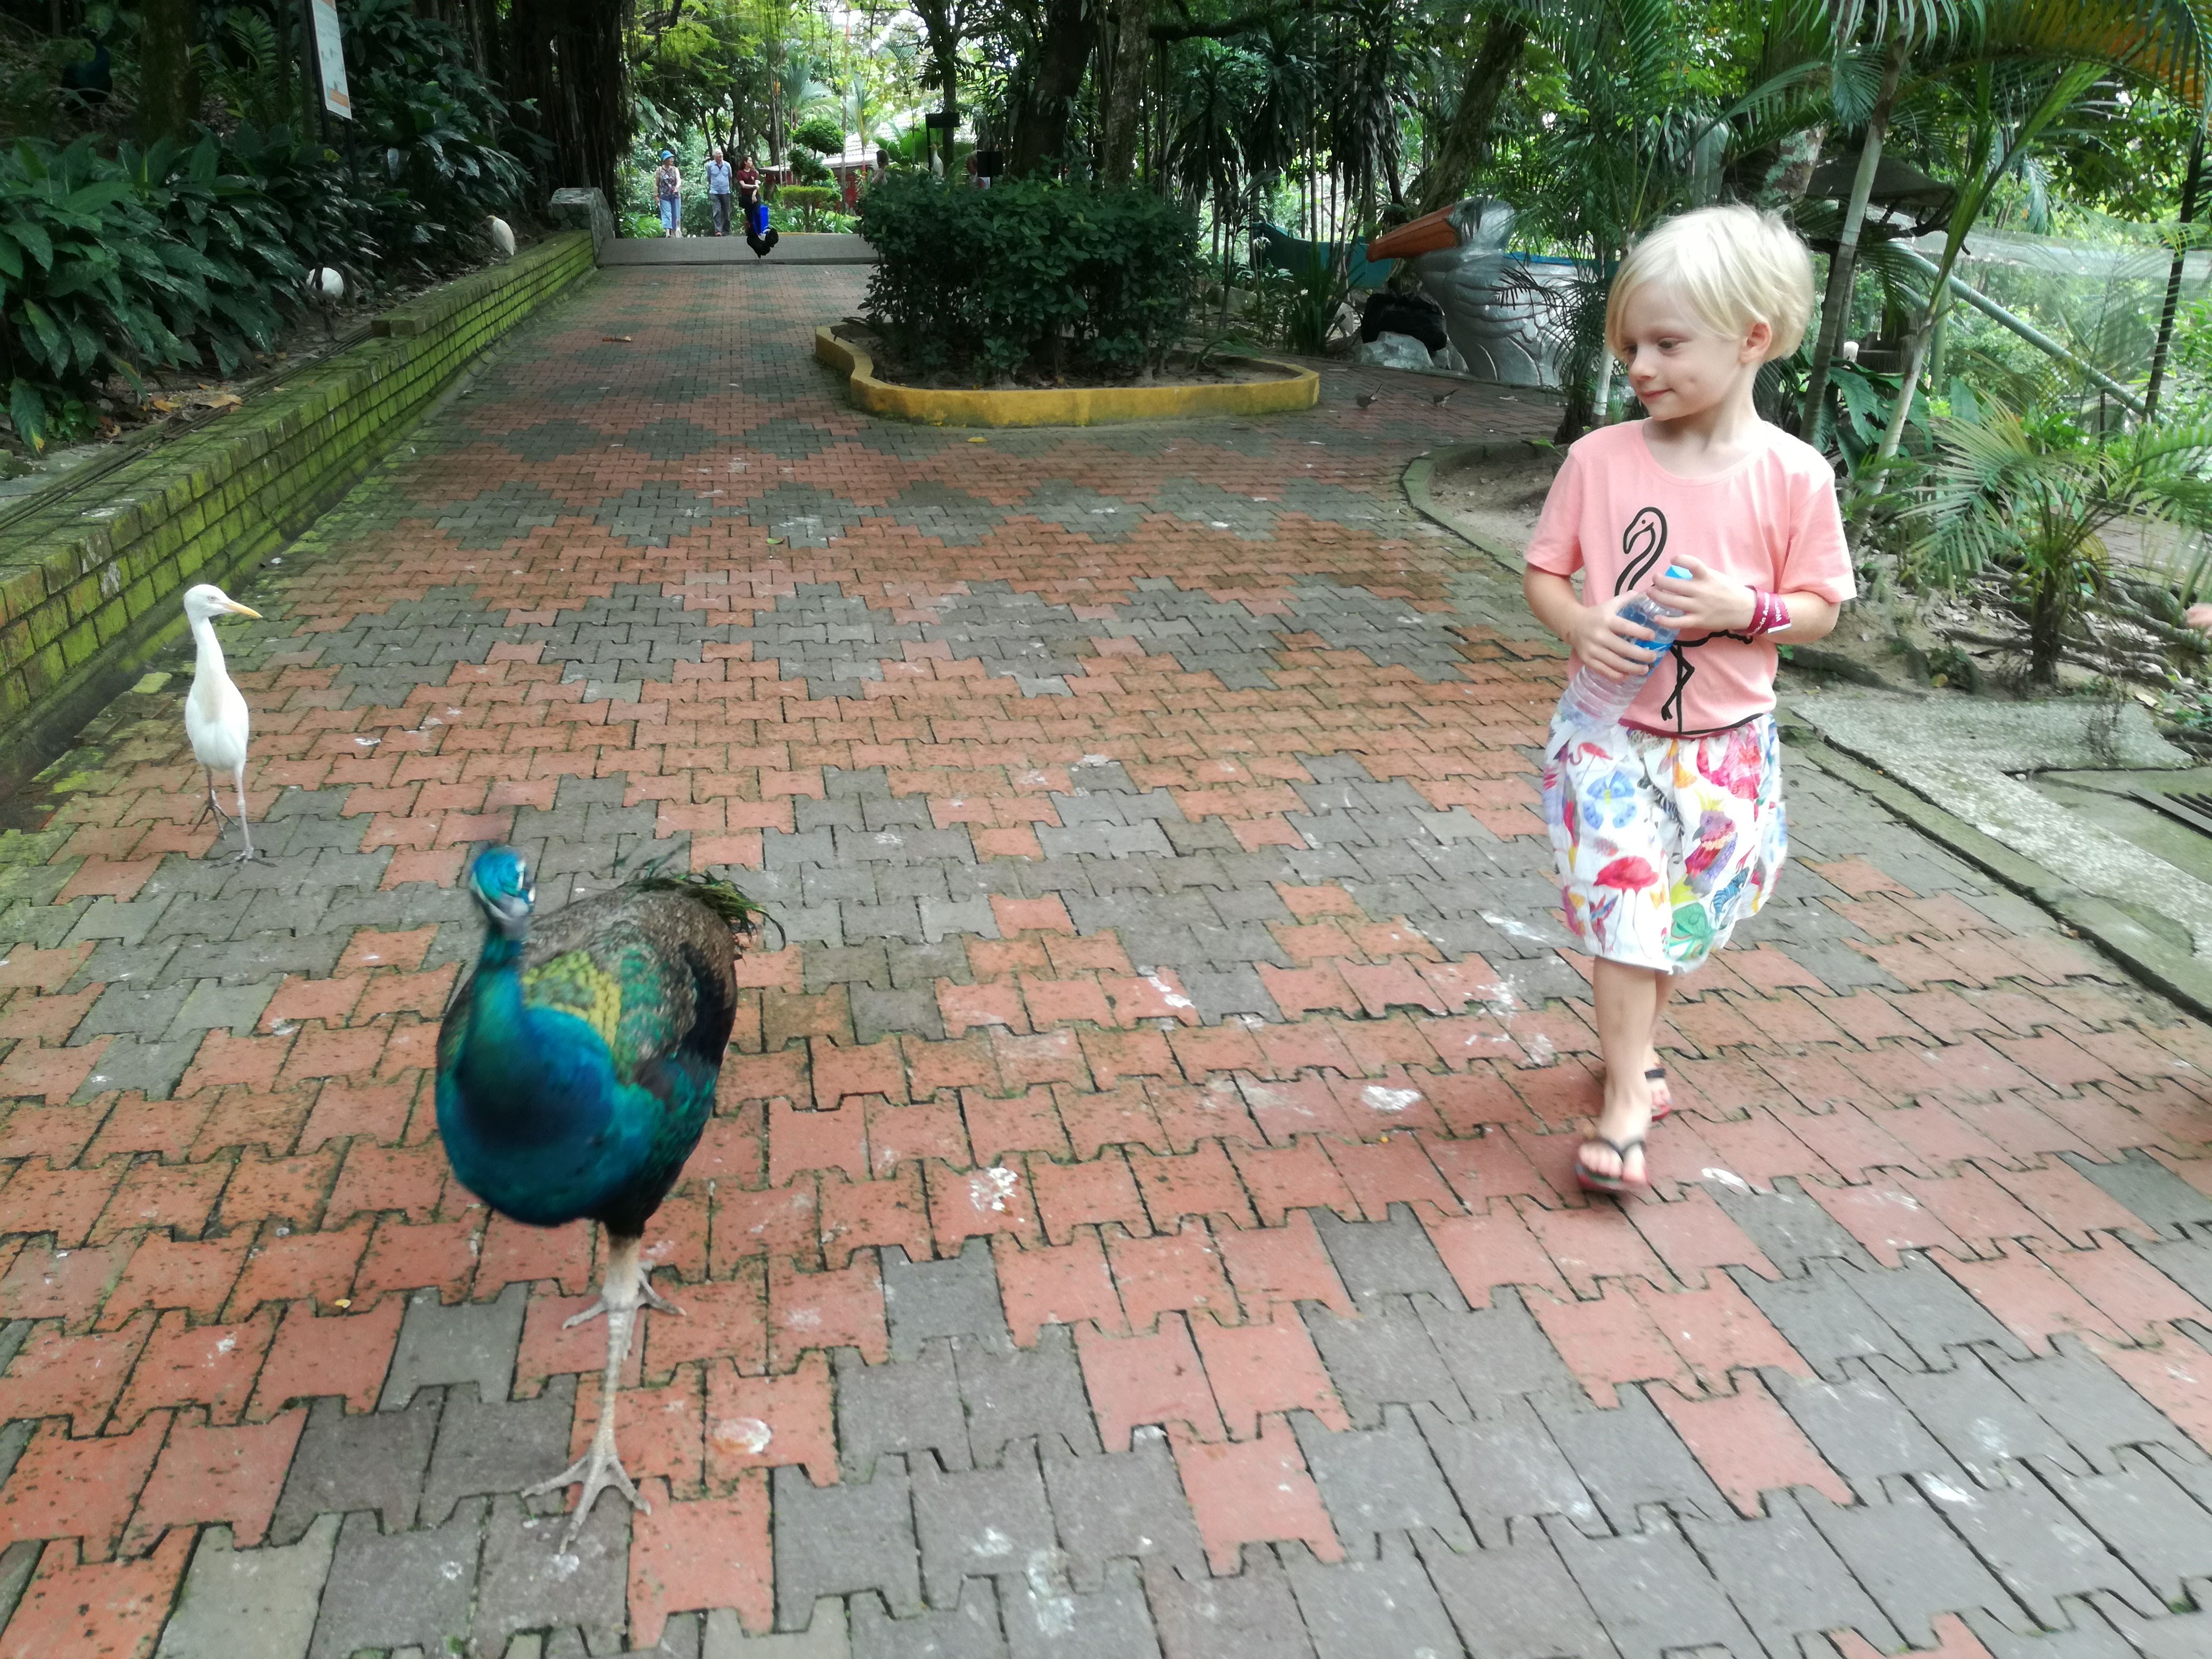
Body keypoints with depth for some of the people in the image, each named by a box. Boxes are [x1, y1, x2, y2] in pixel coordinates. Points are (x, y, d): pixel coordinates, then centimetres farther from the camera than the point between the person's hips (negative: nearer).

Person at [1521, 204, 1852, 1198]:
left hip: (1725, 744, 1)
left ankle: (1633, 1040, 39)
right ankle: (1626, 1099, 10)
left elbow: (1820, 607, -2)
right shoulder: (1600, 458, -7)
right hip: (1612, 733, -1)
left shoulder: (1794, 475, -8)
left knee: (1681, 915, 14)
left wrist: (1745, 610, -21)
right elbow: (1543, 572, 1)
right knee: (1625, 903, -3)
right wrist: (1580, 626, -19)